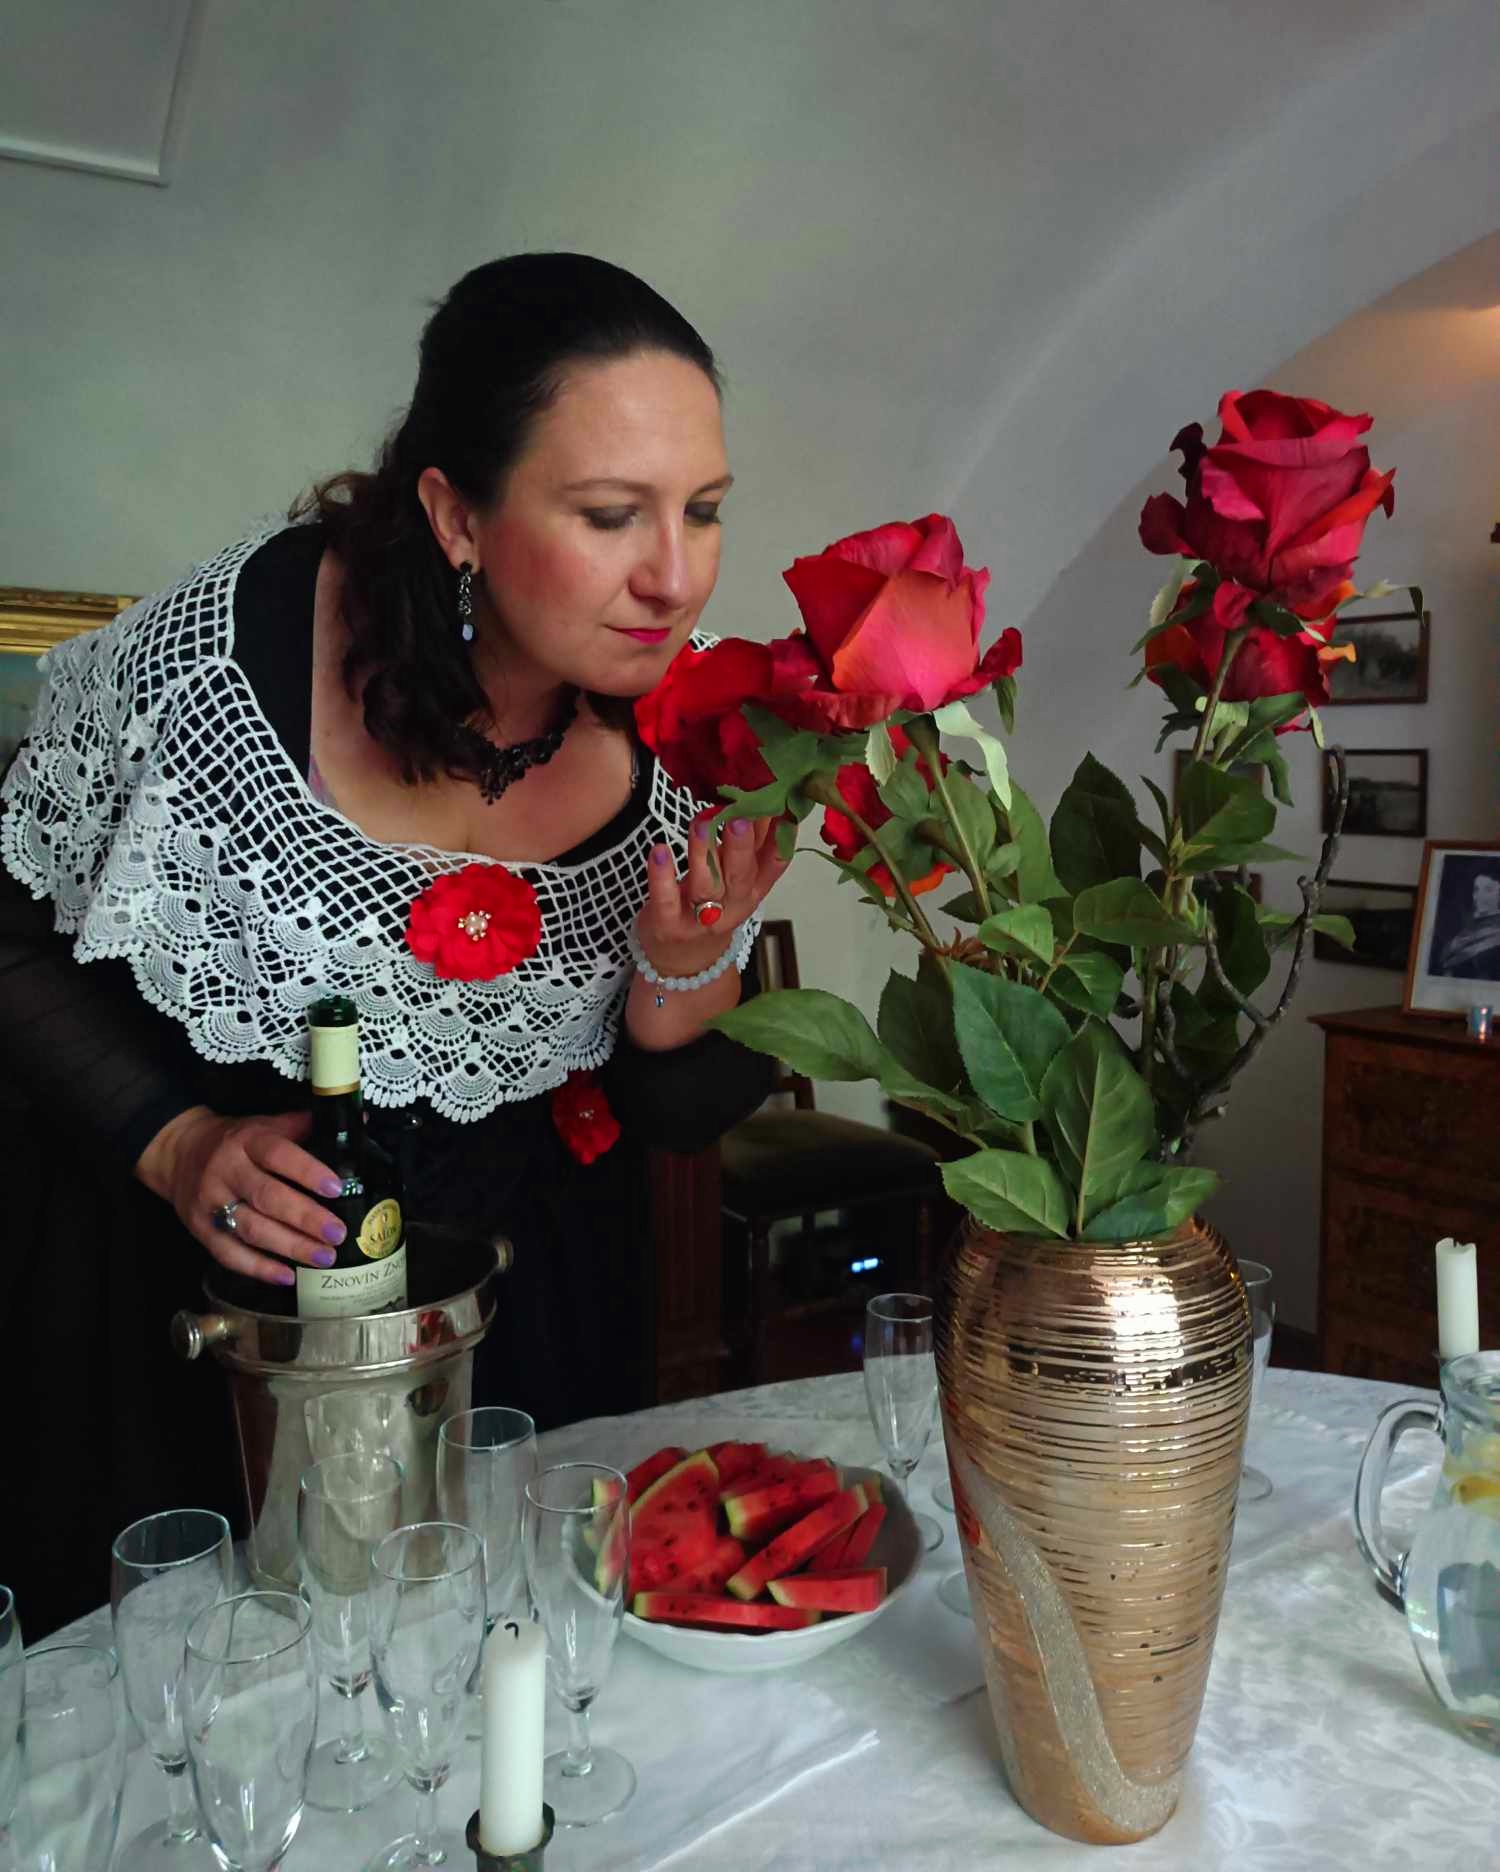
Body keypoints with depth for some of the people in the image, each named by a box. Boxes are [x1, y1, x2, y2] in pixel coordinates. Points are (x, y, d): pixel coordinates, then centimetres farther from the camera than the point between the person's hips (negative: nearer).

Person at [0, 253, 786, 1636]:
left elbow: (679, 1112, -5)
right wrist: (176, 1146, -21)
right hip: (195, 1264, -2)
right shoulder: (217, 656, -25)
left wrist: (688, 967, -25)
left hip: (526, 1297, 3)